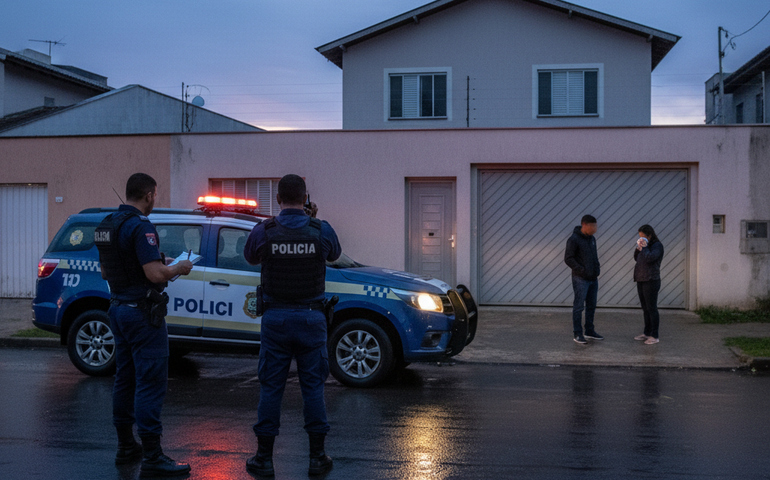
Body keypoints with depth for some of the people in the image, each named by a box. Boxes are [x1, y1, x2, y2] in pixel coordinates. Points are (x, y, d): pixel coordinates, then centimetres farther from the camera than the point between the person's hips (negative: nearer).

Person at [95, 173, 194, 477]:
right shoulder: (140, 226, -18)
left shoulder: (106, 225, 11)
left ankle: (126, 447, 24)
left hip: (118, 308, 10)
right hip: (142, 312, -10)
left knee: (125, 379, 15)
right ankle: (152, 457, -7)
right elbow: (155, 274, -25)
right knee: (151, 382, -8)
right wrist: (179, 268, -5)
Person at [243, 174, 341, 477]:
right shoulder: (321, 230, -5)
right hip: (311, 317, 0)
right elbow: (334, 254, 16)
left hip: (276, 318, 0)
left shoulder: (264, 230, -7)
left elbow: (251, 257, 13)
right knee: (313, 386, 8)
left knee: (271, 387, 7)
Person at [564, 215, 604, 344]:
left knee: (591, 306, 13)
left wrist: (596, 270, 9)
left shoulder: (592, 239, 12)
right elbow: (568, 259, -15)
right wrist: (582, 270, -18)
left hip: (593, 279, 8)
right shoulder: (574, 240, -13)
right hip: (581, 279, -8)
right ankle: (577, 334, 5)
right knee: (579, 307, -1)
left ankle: (590, 331, 23)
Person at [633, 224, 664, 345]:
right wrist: (638, 248, 3)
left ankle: (654, 336, -1)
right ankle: (647, 333, 22)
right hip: (641, 280, 9)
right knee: (645, 309, 14)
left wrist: (644, 247, -13)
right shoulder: (644, 245, 14)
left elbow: (649, 258, -24)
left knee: (651, 308, -5)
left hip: (651, 281, -9)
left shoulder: (657, 246, -10)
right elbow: (636, 258, 17)